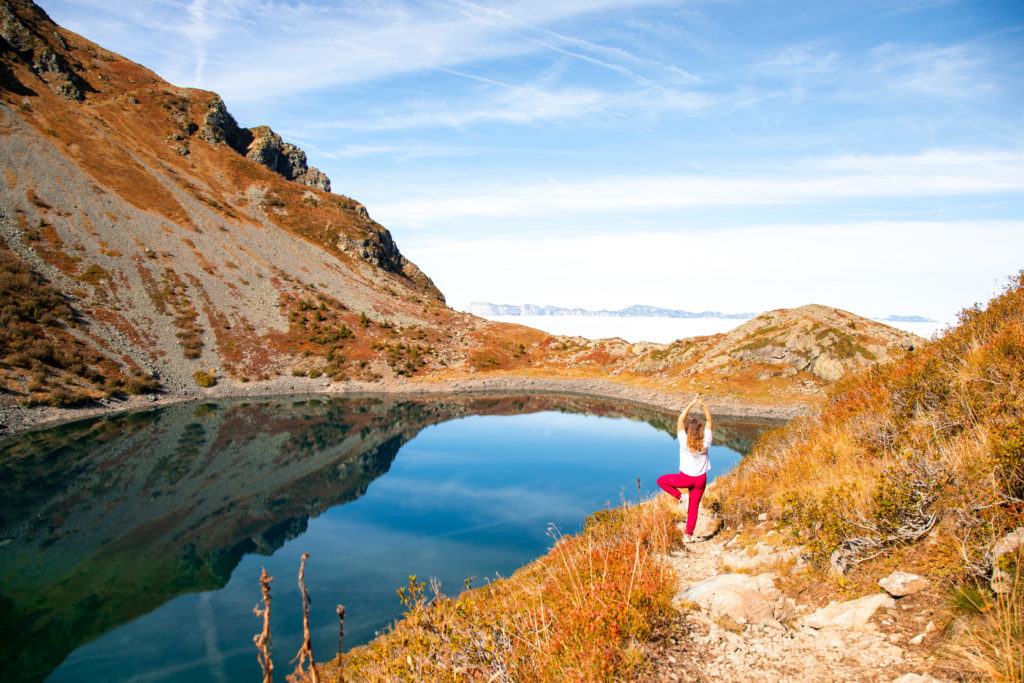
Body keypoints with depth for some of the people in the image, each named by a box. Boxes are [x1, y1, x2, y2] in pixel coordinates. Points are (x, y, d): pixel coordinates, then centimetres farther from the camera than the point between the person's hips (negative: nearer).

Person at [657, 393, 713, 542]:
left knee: (661, 480, 18)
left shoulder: (684, 442, -17)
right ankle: (688, 534, 15)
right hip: (701, 479, 3)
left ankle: (680, 497, 4)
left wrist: (691, 404, -18)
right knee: (694, 507, 15)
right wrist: (703, 404, -12)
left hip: (686, 478, -3)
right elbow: (709, 420, -4)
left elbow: (680, 420, -16)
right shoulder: (705, 443, -11)